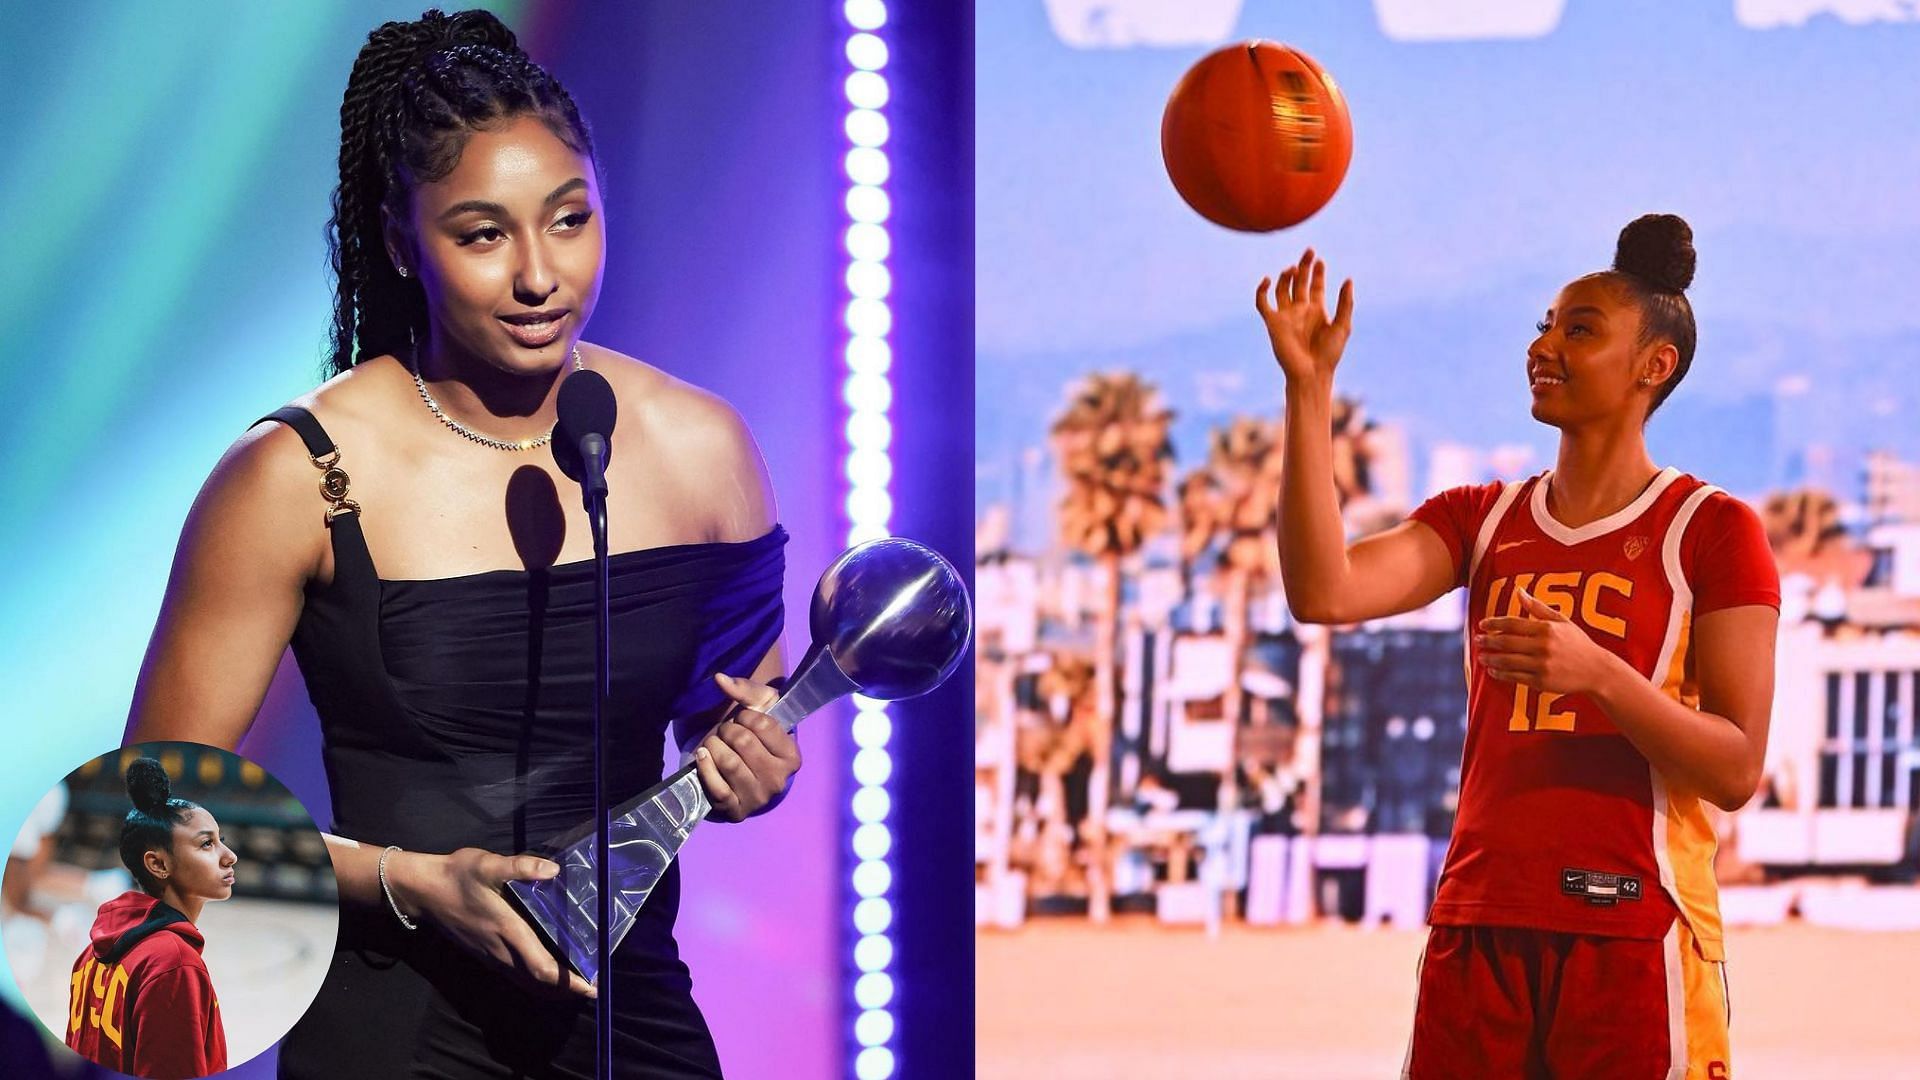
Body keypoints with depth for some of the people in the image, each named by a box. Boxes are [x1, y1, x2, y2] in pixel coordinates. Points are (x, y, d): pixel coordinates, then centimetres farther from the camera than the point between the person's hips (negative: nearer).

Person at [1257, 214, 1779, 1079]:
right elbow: (1324, 594, -5)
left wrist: (1597, 673, -22)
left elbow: (1737, 771, -6)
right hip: (1477, 931, 4)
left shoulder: (1710, 529, 0)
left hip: (1633, 941, -4)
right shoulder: (1481, 520, 13)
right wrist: (1308, 388, -9)